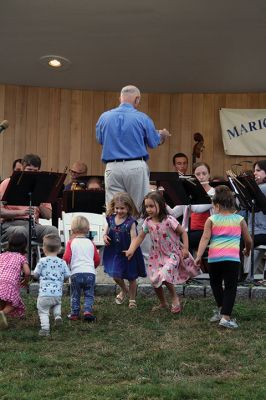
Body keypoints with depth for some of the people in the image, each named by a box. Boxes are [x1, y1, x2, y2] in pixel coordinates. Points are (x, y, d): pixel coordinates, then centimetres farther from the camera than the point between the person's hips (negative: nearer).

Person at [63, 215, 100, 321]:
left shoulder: (71, 243, 3)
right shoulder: (91, 243, 12)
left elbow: (66, 258, -7)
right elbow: (97, 260, 14)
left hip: (76, 272, -1)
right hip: (90, 272, 1)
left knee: (75, 295, 11)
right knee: (89, 295, 10)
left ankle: (74, 314, 13)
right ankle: (88, 311, -7)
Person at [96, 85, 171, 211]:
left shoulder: (104, 117, 4)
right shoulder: (142, 118, -4)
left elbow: (100, 139, 17)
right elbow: (154, 143, 4)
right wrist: (162, 135, 26)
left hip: (112, 167, 2)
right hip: (136, 167, -2)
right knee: (140, 208, 5)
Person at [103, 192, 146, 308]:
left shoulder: (130, 222, -19)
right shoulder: (111, 219, -3)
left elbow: (133, 237, -23)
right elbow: (107, 229, 13)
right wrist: (104, 236, -10)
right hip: (114, 252, 4)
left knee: (131, 277, 10)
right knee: (115, 275, 5)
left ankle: (132, 299, 31)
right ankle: (124, 290, 39)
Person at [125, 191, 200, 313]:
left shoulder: (169, 220, -21)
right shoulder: (148, 222, -6)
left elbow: (183, 232, -11)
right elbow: (140, 237, 0)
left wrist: (185, 248, -16)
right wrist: (131, 250, -13)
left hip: (172, 254, -5)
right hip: (157, 255, 6)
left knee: (164, 275, -25)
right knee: (154, 280, 5)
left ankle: (175, 298, 0)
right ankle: (162, 303, 29)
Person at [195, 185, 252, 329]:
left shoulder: (211, 220, 5)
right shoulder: (239, 220, 8)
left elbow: (205, 238, -6)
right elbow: (248, 240, 14)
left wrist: (198, 256, -9)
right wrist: (247, 250, 35)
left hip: (214, 258, 1)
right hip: (232, 258, -1)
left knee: (215, 283, 24)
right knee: (230, 287, 4)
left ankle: (221, 309, 20)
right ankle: (225, 317, -4)